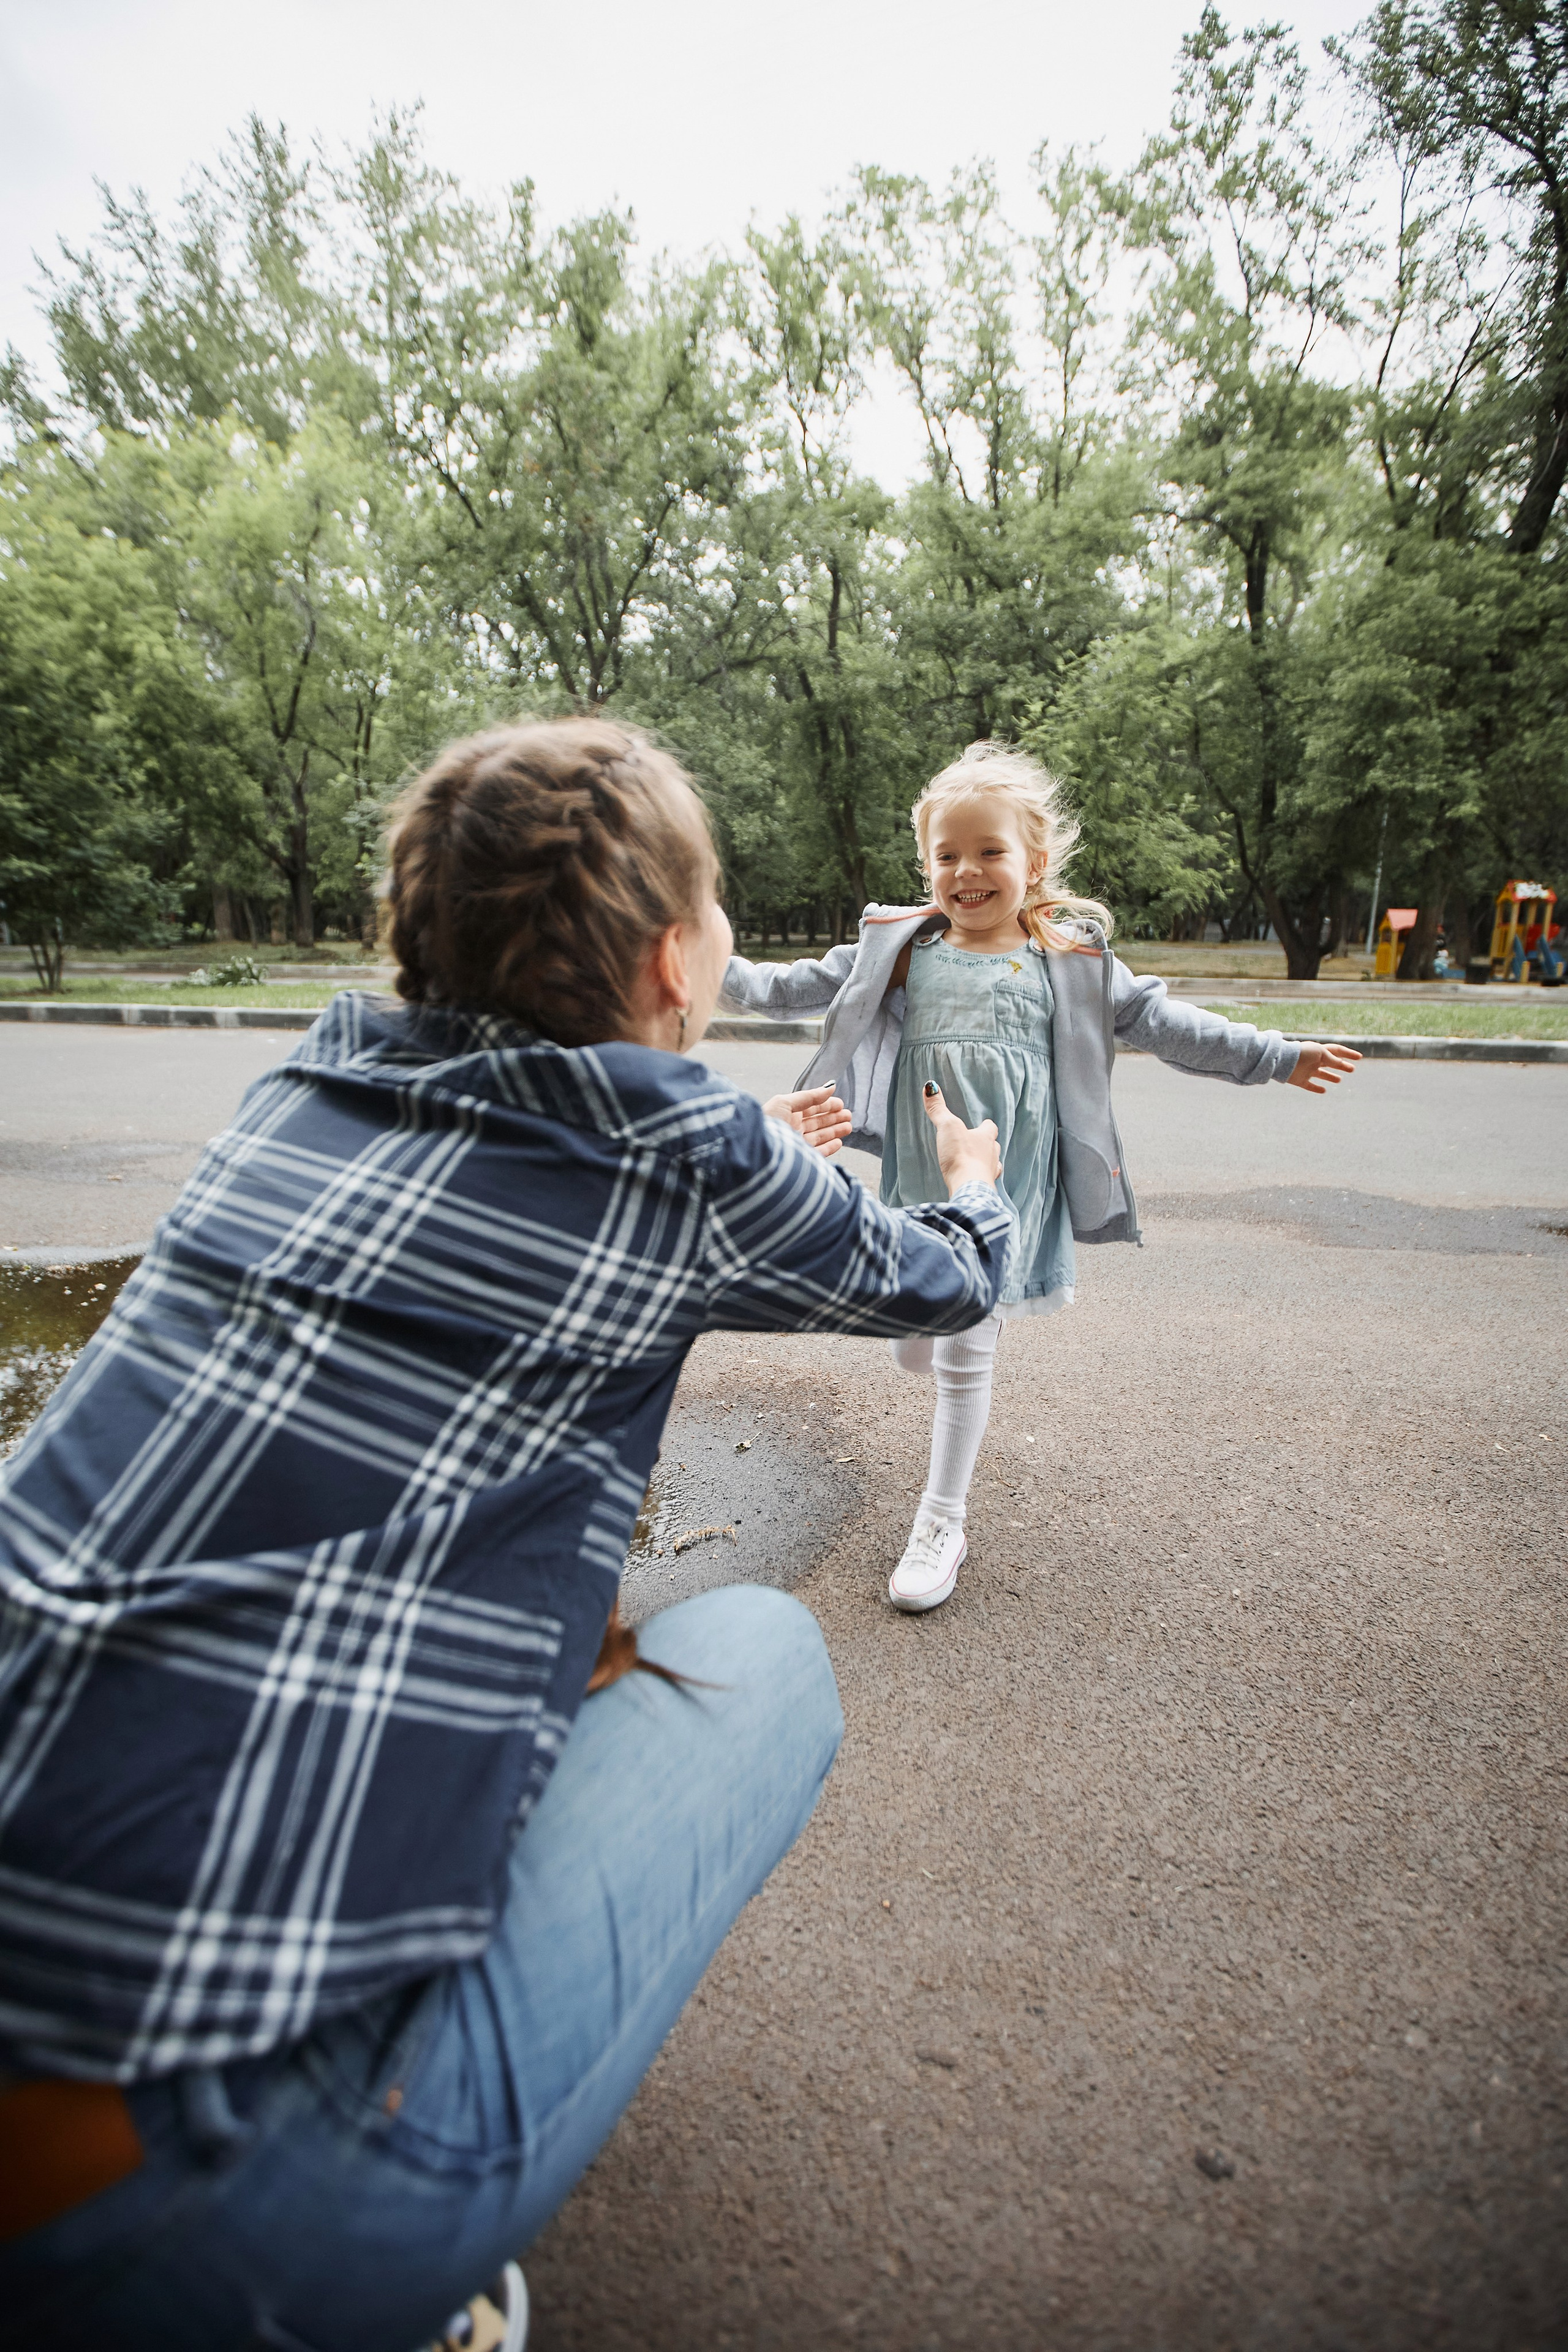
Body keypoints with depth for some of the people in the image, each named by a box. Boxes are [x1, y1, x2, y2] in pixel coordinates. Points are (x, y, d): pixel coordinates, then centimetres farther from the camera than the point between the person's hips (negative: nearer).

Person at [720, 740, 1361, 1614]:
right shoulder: (898, 949, 3)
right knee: (914, 1351, 9)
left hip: (1008, 1189, -2)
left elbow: (1160, 1020, 6)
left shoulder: (1072, 962, 2)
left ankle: (941, 1524, 18)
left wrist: (1276, 1057, 4)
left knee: (967, 1358, 1)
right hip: (920, 1185, 2)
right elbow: (806, 986, 7)